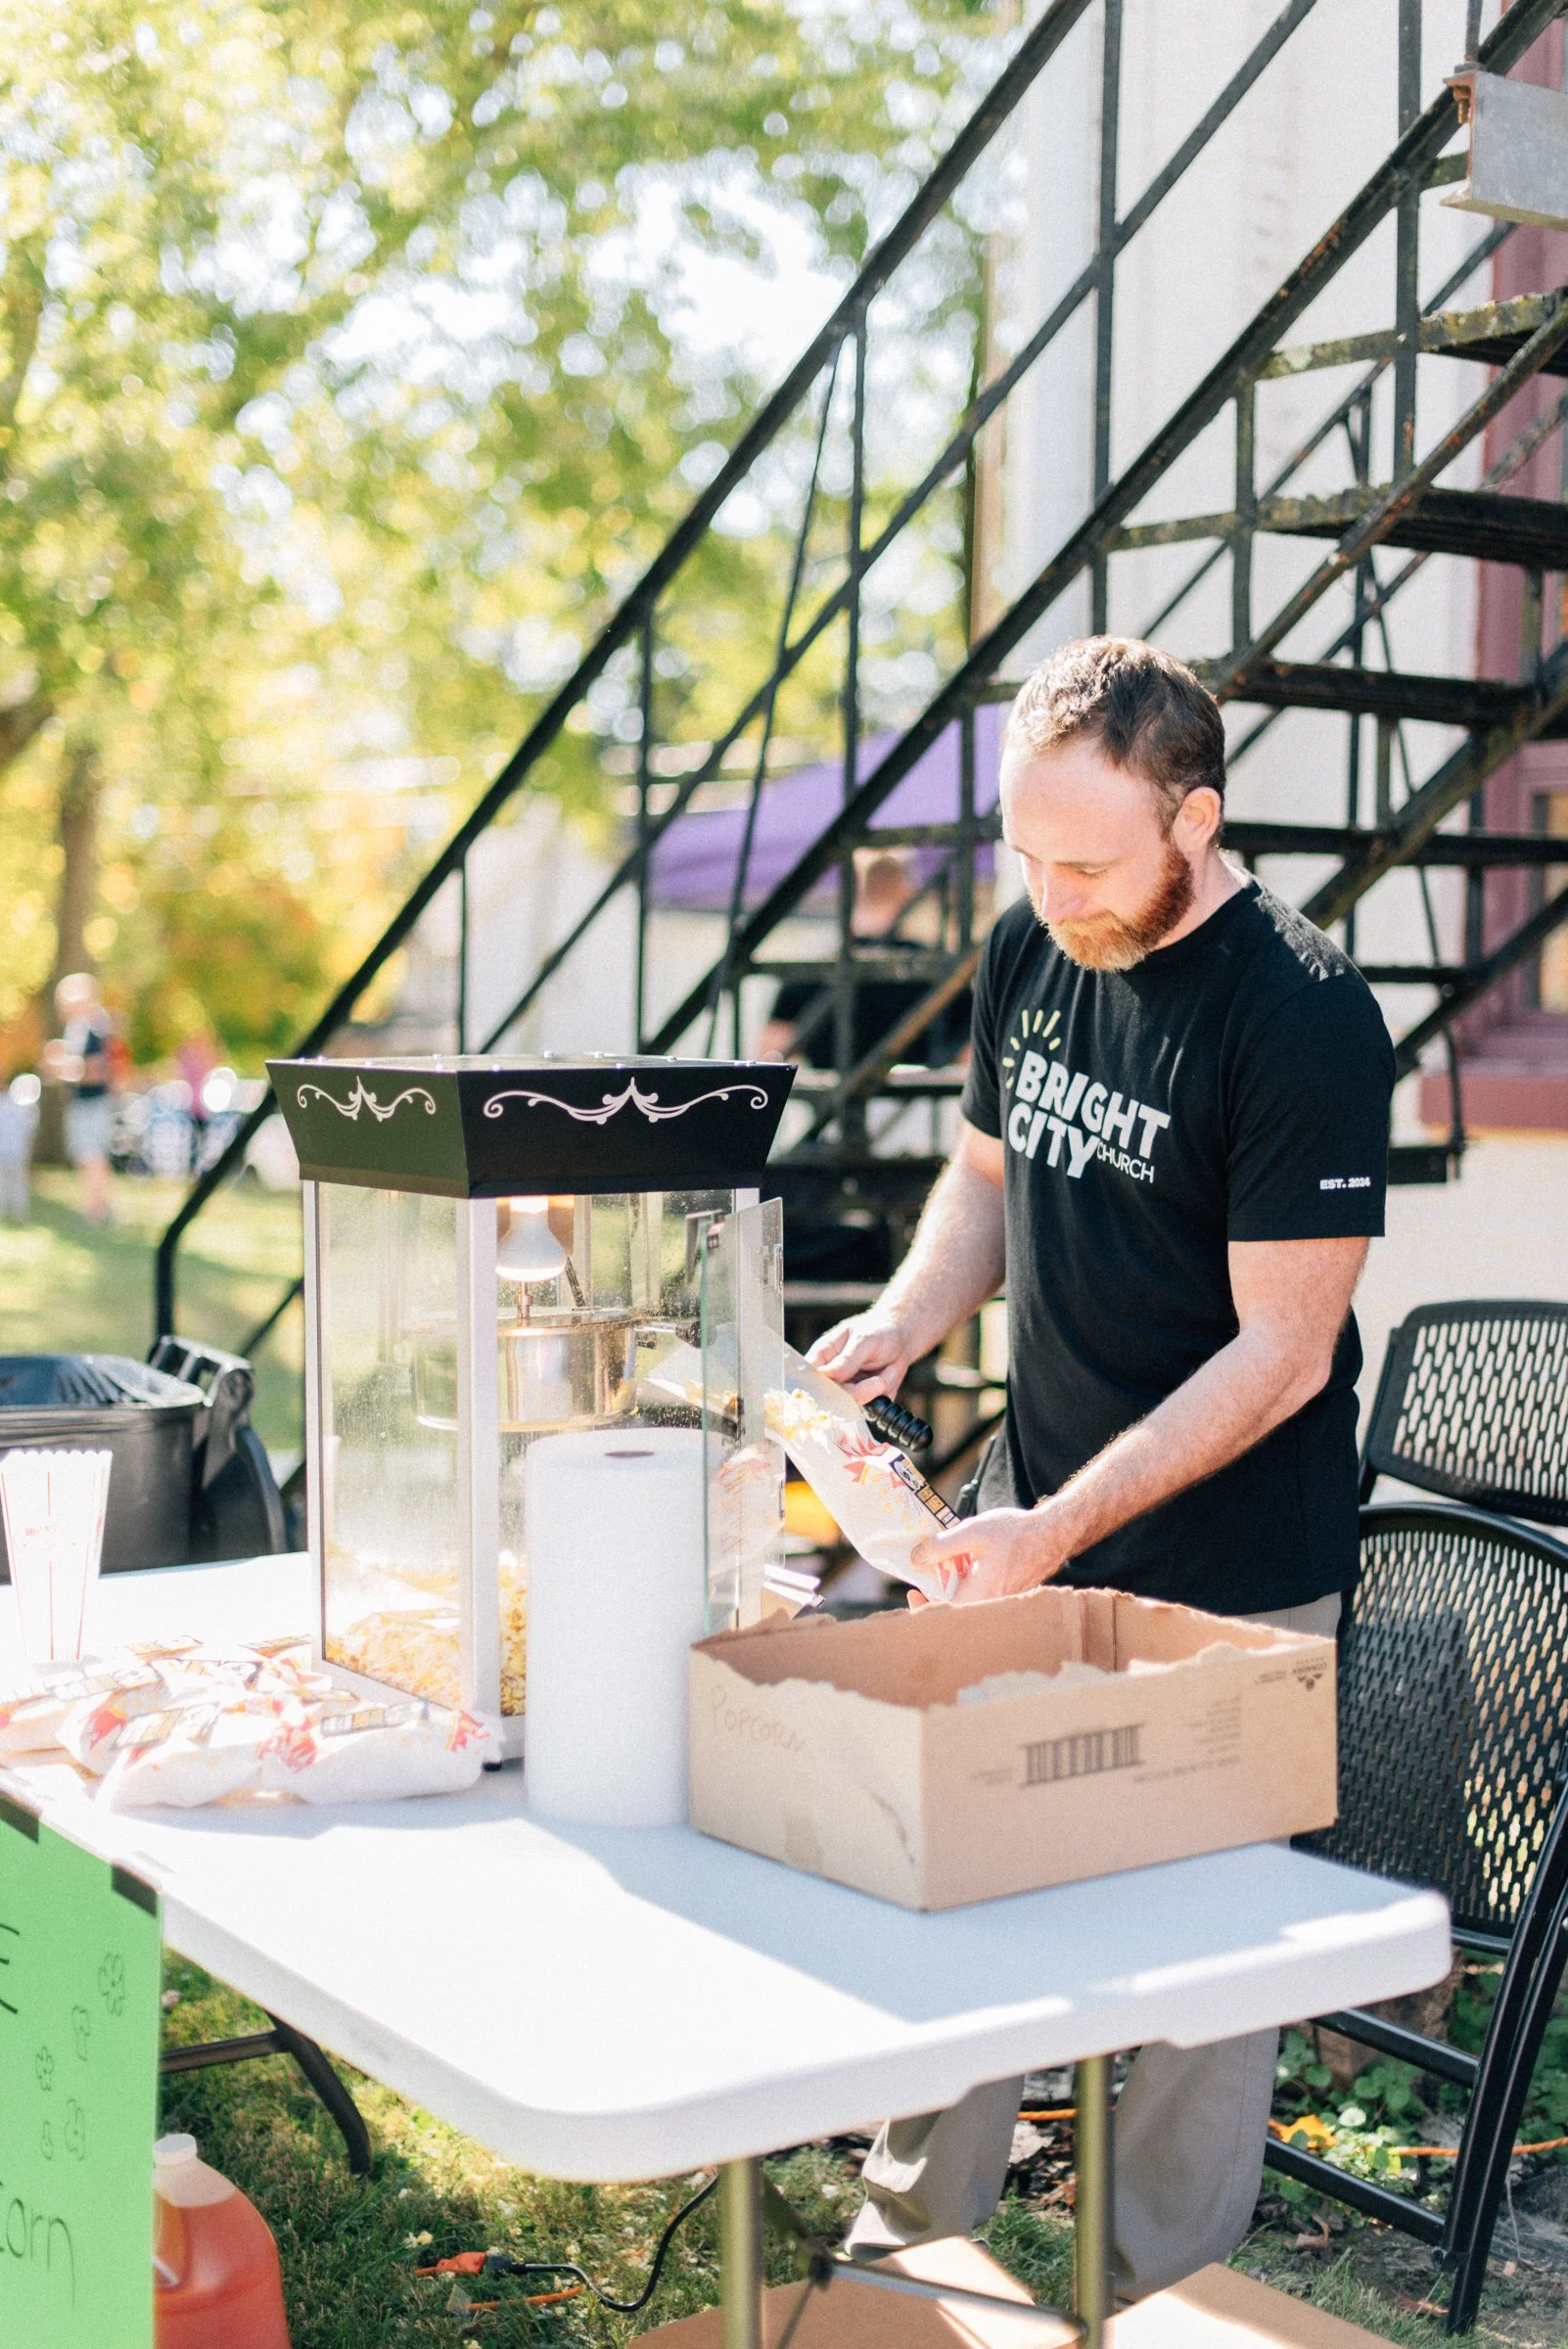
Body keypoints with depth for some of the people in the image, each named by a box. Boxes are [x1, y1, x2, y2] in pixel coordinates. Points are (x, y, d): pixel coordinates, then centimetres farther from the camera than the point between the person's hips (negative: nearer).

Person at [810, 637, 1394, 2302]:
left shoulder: (1301, 1019, -19)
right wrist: (904, 1319, -2)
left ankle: (1167, 2302, 25)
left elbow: (1283, 1352, -19)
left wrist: (1064, 1527, -24)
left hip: (1228, 1578, -6)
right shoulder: (1030, 952, 2)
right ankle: (905, 2253, 31)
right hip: (1033, 1524, 6)